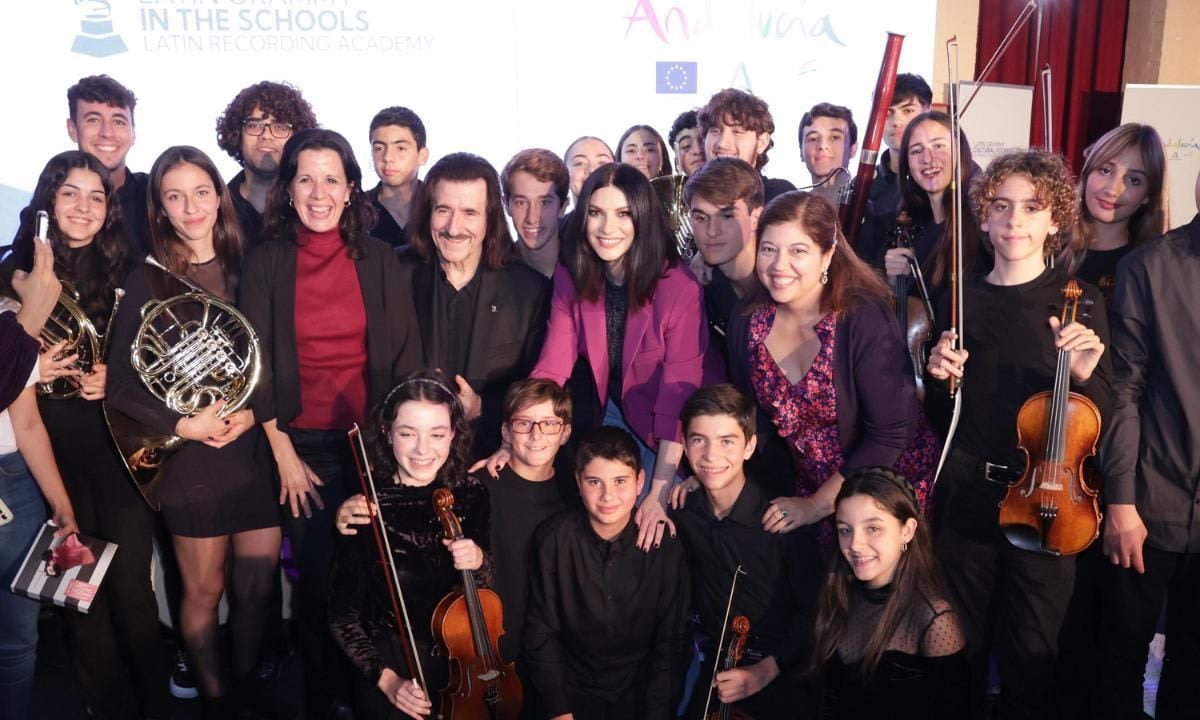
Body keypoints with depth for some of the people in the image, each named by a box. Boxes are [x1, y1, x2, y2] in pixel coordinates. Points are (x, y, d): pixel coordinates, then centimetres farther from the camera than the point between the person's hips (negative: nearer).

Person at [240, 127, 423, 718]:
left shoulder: (379, 260, 2)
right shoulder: (265, 262, 0)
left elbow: (405, 358, 2)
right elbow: (257, 365, -1)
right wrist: (283, 453, -5)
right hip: (302, 444, 0)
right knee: (317, 579, 5)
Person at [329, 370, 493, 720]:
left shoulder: (471, 494, -7)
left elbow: (489, 586, 4)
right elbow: (342, 614, -5)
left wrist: (478, 562, -16)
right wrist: (386, 678, -13)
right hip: (391, 662, -2)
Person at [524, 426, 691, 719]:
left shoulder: (665, 549, -9)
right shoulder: (554, 538, -10)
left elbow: (670, 643, -2)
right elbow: (541, 633, -4)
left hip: (639, 696, 0)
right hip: (573, 694, 0)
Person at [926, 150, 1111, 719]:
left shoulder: (1080, 301, -4)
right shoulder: (963, 297, 3)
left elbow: (1100, 417, -3)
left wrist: (1084, 376, -22)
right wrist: (939, 375, -9)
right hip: (966, 494, 2)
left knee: (1032, 654, 9)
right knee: (959, 643, 15)